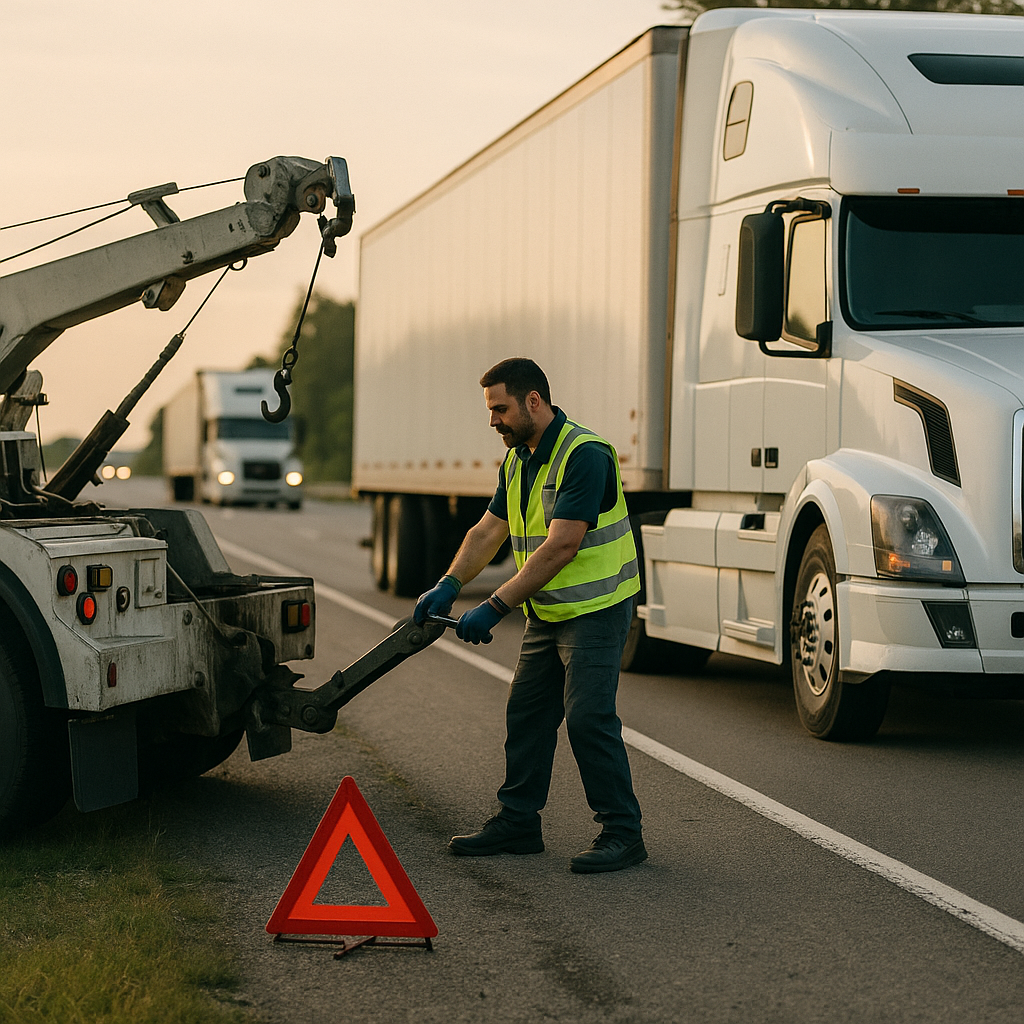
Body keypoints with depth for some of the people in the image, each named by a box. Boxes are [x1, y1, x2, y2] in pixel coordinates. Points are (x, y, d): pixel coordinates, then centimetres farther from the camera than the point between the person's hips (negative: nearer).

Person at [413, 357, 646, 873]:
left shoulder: (585, 454, -22)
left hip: (595, 608, -9)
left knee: (588, 716, -13)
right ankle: (517, 821, 22)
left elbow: (561, 547, -27)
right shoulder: (517, 459, 8)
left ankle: (622, 832, -5)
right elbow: (488, 530, 11)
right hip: (546, 612, 9)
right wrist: (449, 585, -6)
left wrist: (495, 607, -27)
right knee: (526, 711, 11)